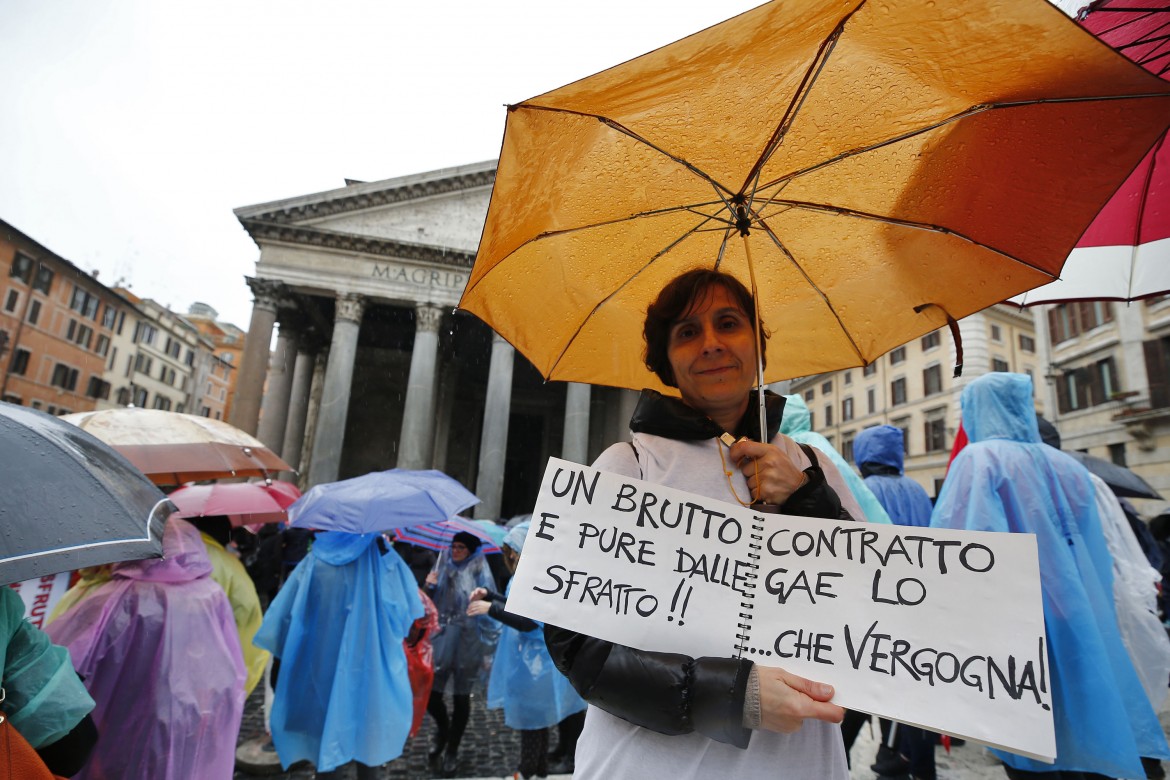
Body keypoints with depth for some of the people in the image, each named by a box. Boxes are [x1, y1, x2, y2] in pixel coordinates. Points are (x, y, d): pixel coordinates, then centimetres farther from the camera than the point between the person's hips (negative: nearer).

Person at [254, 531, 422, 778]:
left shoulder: (314, 563, -5)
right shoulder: (381, 558, -9)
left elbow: (283, 616, -2)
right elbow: (408, 608, -8)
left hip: (323, 667, 2)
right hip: (369, 669, -1)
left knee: (327, 738, 16)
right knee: (368, 738, 13)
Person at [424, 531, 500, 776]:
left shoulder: (480, 573, -6)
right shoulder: (443, 568, 4)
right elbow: (431, 603, 9)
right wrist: (429, 588, -11)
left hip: (467, 642, -3)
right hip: (441, 639, 3)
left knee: (461, 697, 7)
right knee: (430, 693, 1)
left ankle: (452, 751, 25)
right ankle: (442, 728, 34)